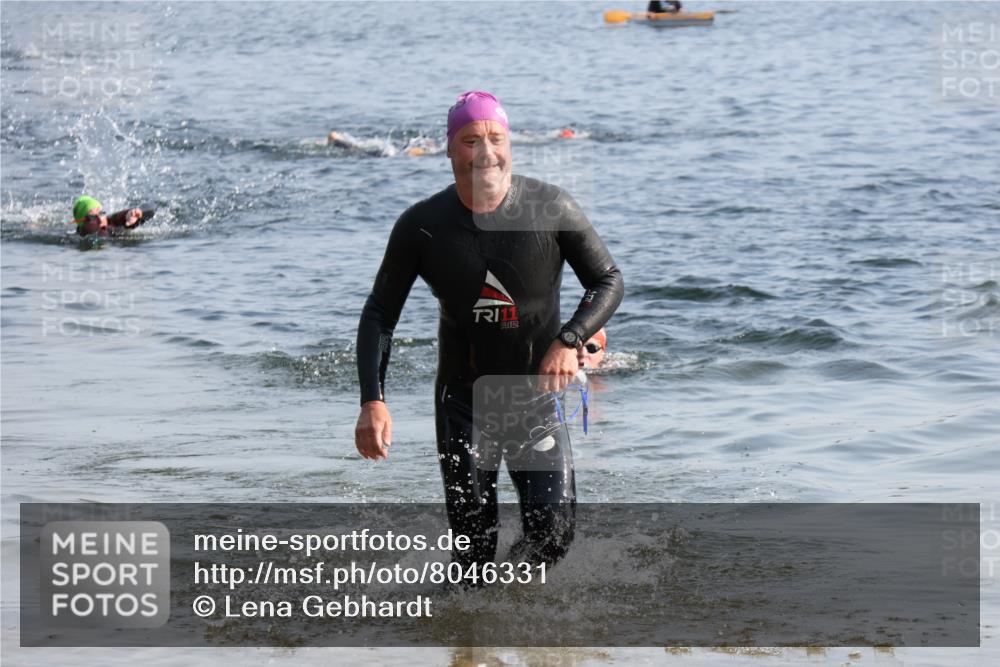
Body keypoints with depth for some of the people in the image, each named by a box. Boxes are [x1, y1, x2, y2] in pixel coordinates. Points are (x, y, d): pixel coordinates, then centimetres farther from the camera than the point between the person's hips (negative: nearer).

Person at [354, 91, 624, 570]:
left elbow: (609, 282, -2)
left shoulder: (551, 209, -12)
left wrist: (569, 340, -20)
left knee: (552, 533, -8)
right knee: (473, 544, -5)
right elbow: (379, 314, -3)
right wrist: (372, 401, -16)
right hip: (462, 392, 0)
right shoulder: (421, 226, -11)